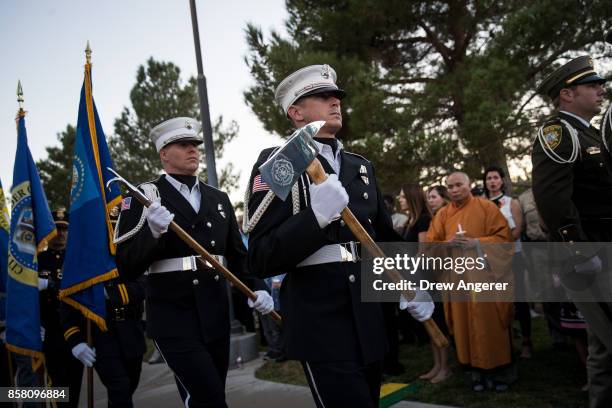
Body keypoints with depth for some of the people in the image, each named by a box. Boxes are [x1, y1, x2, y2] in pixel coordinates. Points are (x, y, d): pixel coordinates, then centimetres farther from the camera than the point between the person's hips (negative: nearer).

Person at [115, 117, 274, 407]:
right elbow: (126, 267, -8)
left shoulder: (219, 198, 13)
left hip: (216, 315, 6)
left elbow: (237, 254, 18)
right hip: (173, 317, -5)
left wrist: (255, 289, 2)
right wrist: (153, 232, -24)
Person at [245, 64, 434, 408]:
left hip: (369, 322, 7)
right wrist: (316, 216, -28)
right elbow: (262, 260, -16)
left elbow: (385, 235, 20)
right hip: (321, 326, -7)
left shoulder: (361, 166, 12)